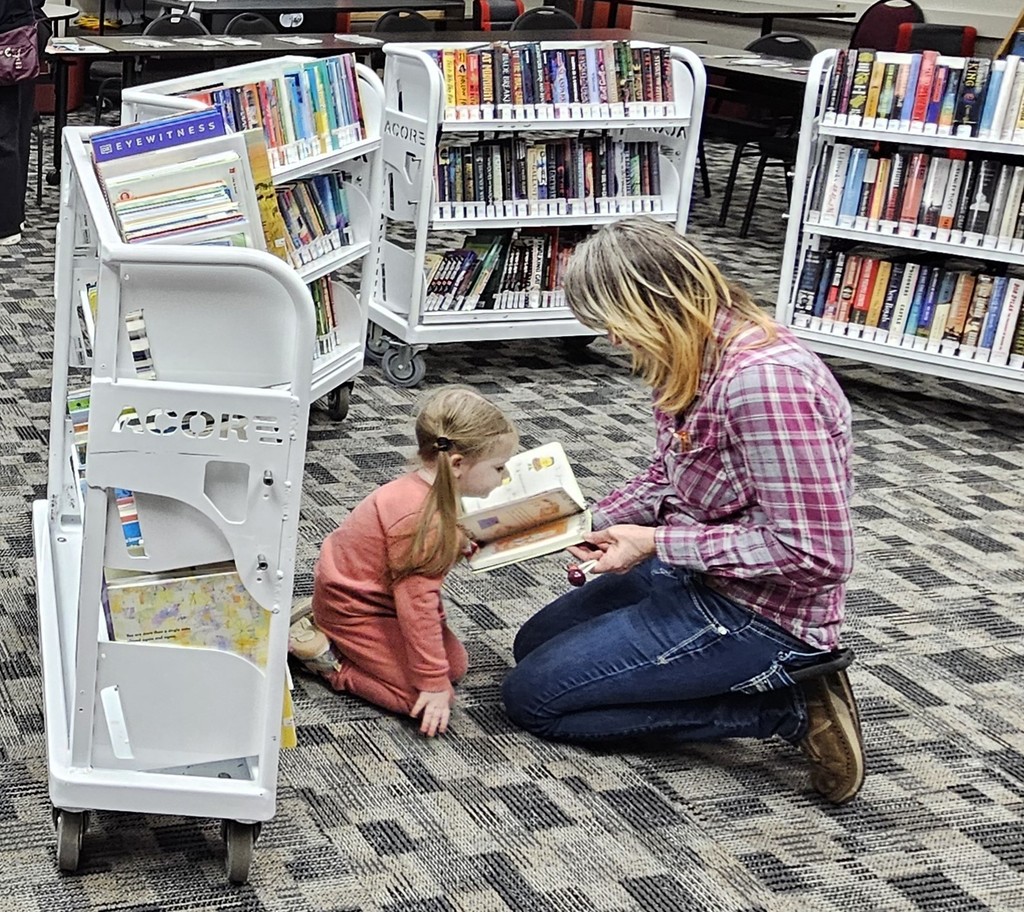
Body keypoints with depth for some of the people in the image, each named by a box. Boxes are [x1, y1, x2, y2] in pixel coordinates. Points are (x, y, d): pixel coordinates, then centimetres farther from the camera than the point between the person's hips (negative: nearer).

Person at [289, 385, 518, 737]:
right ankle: (324, 656, -5)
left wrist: (456, 545, 1)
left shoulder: (424, 490, -4)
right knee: (427, 700, -15)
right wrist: (434, 683, -25)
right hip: (353, 611, -10)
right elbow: (416, 604, -30)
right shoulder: (421, 518, -33)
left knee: (455, 664, 13)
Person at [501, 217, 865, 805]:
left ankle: (787, 708, -4)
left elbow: (817, 553, -29)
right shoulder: (696, 358, 0)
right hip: (695, 576, 10)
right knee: (533, 645, 22)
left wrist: (657, 543, -24)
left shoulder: (763, 379, -31)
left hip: (761, 615, -10)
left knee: (532, 696, -5)